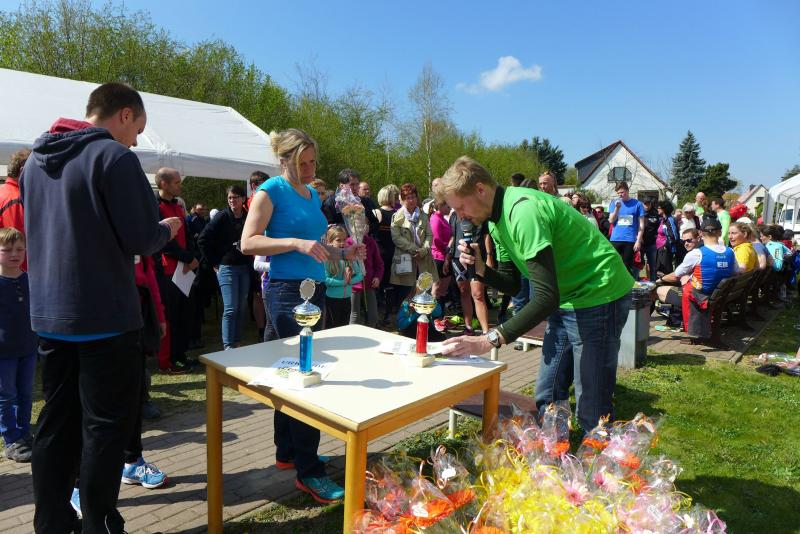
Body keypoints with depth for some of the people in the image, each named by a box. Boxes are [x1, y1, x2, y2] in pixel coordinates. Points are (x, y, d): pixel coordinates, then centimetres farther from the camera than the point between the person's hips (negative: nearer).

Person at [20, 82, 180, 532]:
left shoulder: (36, 159, 12)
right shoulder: (114, 156, -13)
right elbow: (140, 240, -18)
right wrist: (167, 229, 4)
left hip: (50, 314, 8)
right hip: (105, 316, -7)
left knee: (57, 421, 16)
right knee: (107, 425, 4)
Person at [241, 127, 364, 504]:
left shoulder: (312, 193, 15)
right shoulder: (271, 191, -7)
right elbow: (248, 243, -16)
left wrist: (342, 254, 7)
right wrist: (296, 242, -24)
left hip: (314, 289, 8)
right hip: (287, 290, -8)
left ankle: (287, 451, 28)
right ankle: (308, 472, 2)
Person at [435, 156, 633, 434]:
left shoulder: (524, 211, -26)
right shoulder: (498, 219, 5)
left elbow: (546, 297, -32)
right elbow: (512, 284, 10)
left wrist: (490, 340, -37)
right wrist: (481, 269, -9)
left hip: (598, 298, -9)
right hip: (566, 300, 10)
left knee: (592, 411, -5)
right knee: (547, 398, 14)